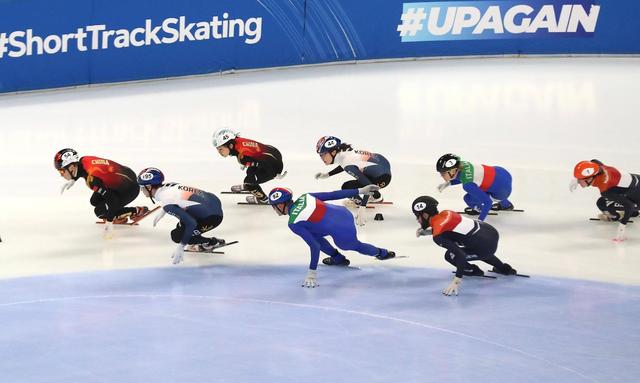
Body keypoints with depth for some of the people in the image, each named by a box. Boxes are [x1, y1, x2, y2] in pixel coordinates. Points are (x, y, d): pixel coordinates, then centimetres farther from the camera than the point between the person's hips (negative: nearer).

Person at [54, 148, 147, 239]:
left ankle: (136, 211, 1)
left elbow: (111, 198, -33)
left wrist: (109, 223, -29)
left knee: (100, 211, -12)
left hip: (130, 188, -9)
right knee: (95, 201, 7)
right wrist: (72, 180, 21)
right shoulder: (83, 160, -9)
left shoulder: (91, 178, -34)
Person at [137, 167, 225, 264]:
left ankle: (213, 242, 7)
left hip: (212, 216, -9)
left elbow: (191, 223, -24)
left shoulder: (167, 201, -21)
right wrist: (162, 212, 32)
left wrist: (181, 247, -19)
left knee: (177, 236, 0)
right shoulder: (169, 185, 4)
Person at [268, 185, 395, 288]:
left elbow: (315, 246, -20)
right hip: (344, 213, 7)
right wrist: (360, 191, 11)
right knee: (311, 233, 21)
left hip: (343, 233, -7)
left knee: (355, 246, 29)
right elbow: (333, 195, 3)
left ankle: (382, 253, 50)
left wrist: (312, 273, -15)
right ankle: (338, 258, 32)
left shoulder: (294, 224, -16)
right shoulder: (304, 197, 2)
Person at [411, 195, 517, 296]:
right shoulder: (444, 214, 3)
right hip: (491, 231, 9)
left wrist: (456, 281, -30)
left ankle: (473, 271, 21)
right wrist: (426, 231, 20)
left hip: (487, 246, -9)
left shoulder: (438, 237, -20)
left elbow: (461, 256, -28)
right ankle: (504, 268, 43)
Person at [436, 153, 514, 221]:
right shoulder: (462, 165, -8)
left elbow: (487, 202, -29)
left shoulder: (467, 184, -30)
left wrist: (480, 220, -30)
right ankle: (506, 205, 45)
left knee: (469, 198, -12)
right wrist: (447, 184, 6)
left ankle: (478, 209, 21)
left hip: (503, 190, -8)